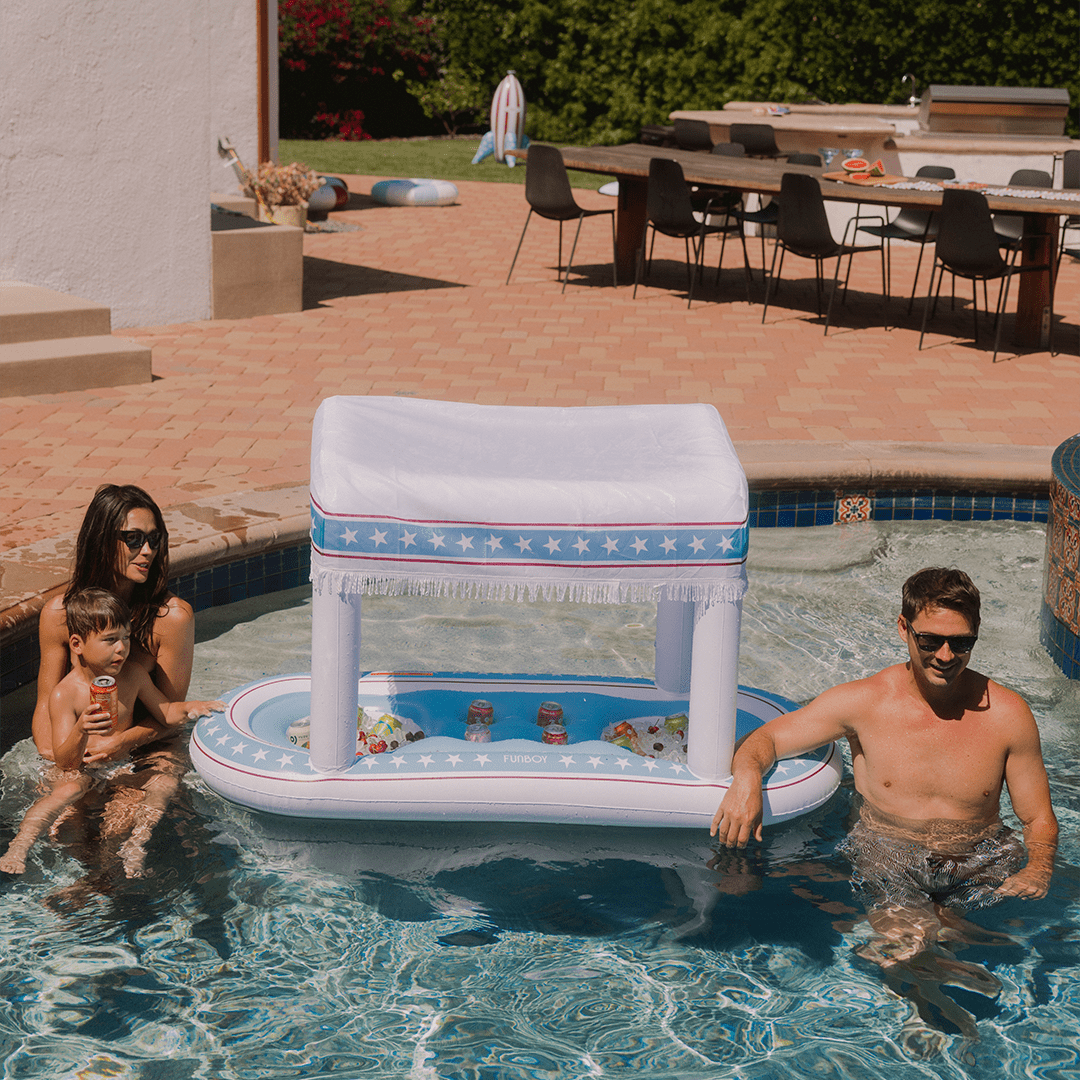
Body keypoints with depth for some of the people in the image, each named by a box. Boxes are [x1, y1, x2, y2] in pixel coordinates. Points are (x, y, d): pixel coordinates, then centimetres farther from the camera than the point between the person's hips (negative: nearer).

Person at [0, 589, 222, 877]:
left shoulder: (133, 676, -2)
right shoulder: (64, 694, -17)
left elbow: (165, 713, 13)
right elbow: (64, 761, -22)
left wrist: (188, 708, -10)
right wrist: (81, 731, -43)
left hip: (123, 765, 5)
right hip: (80, 769, -5)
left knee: (167, 781, -18)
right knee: (67, 790, -35)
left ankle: (137, 843, -20)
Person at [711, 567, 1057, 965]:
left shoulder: (1007, 715, -4)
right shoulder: (864, 702, -7)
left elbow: (1039, 819, 6)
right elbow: (766, 738, 0)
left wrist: (1039, 869, -17)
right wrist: (747, 778, -24)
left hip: (982, 867, 3)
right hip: (886, 861, -2)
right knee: (905, 941, -30)